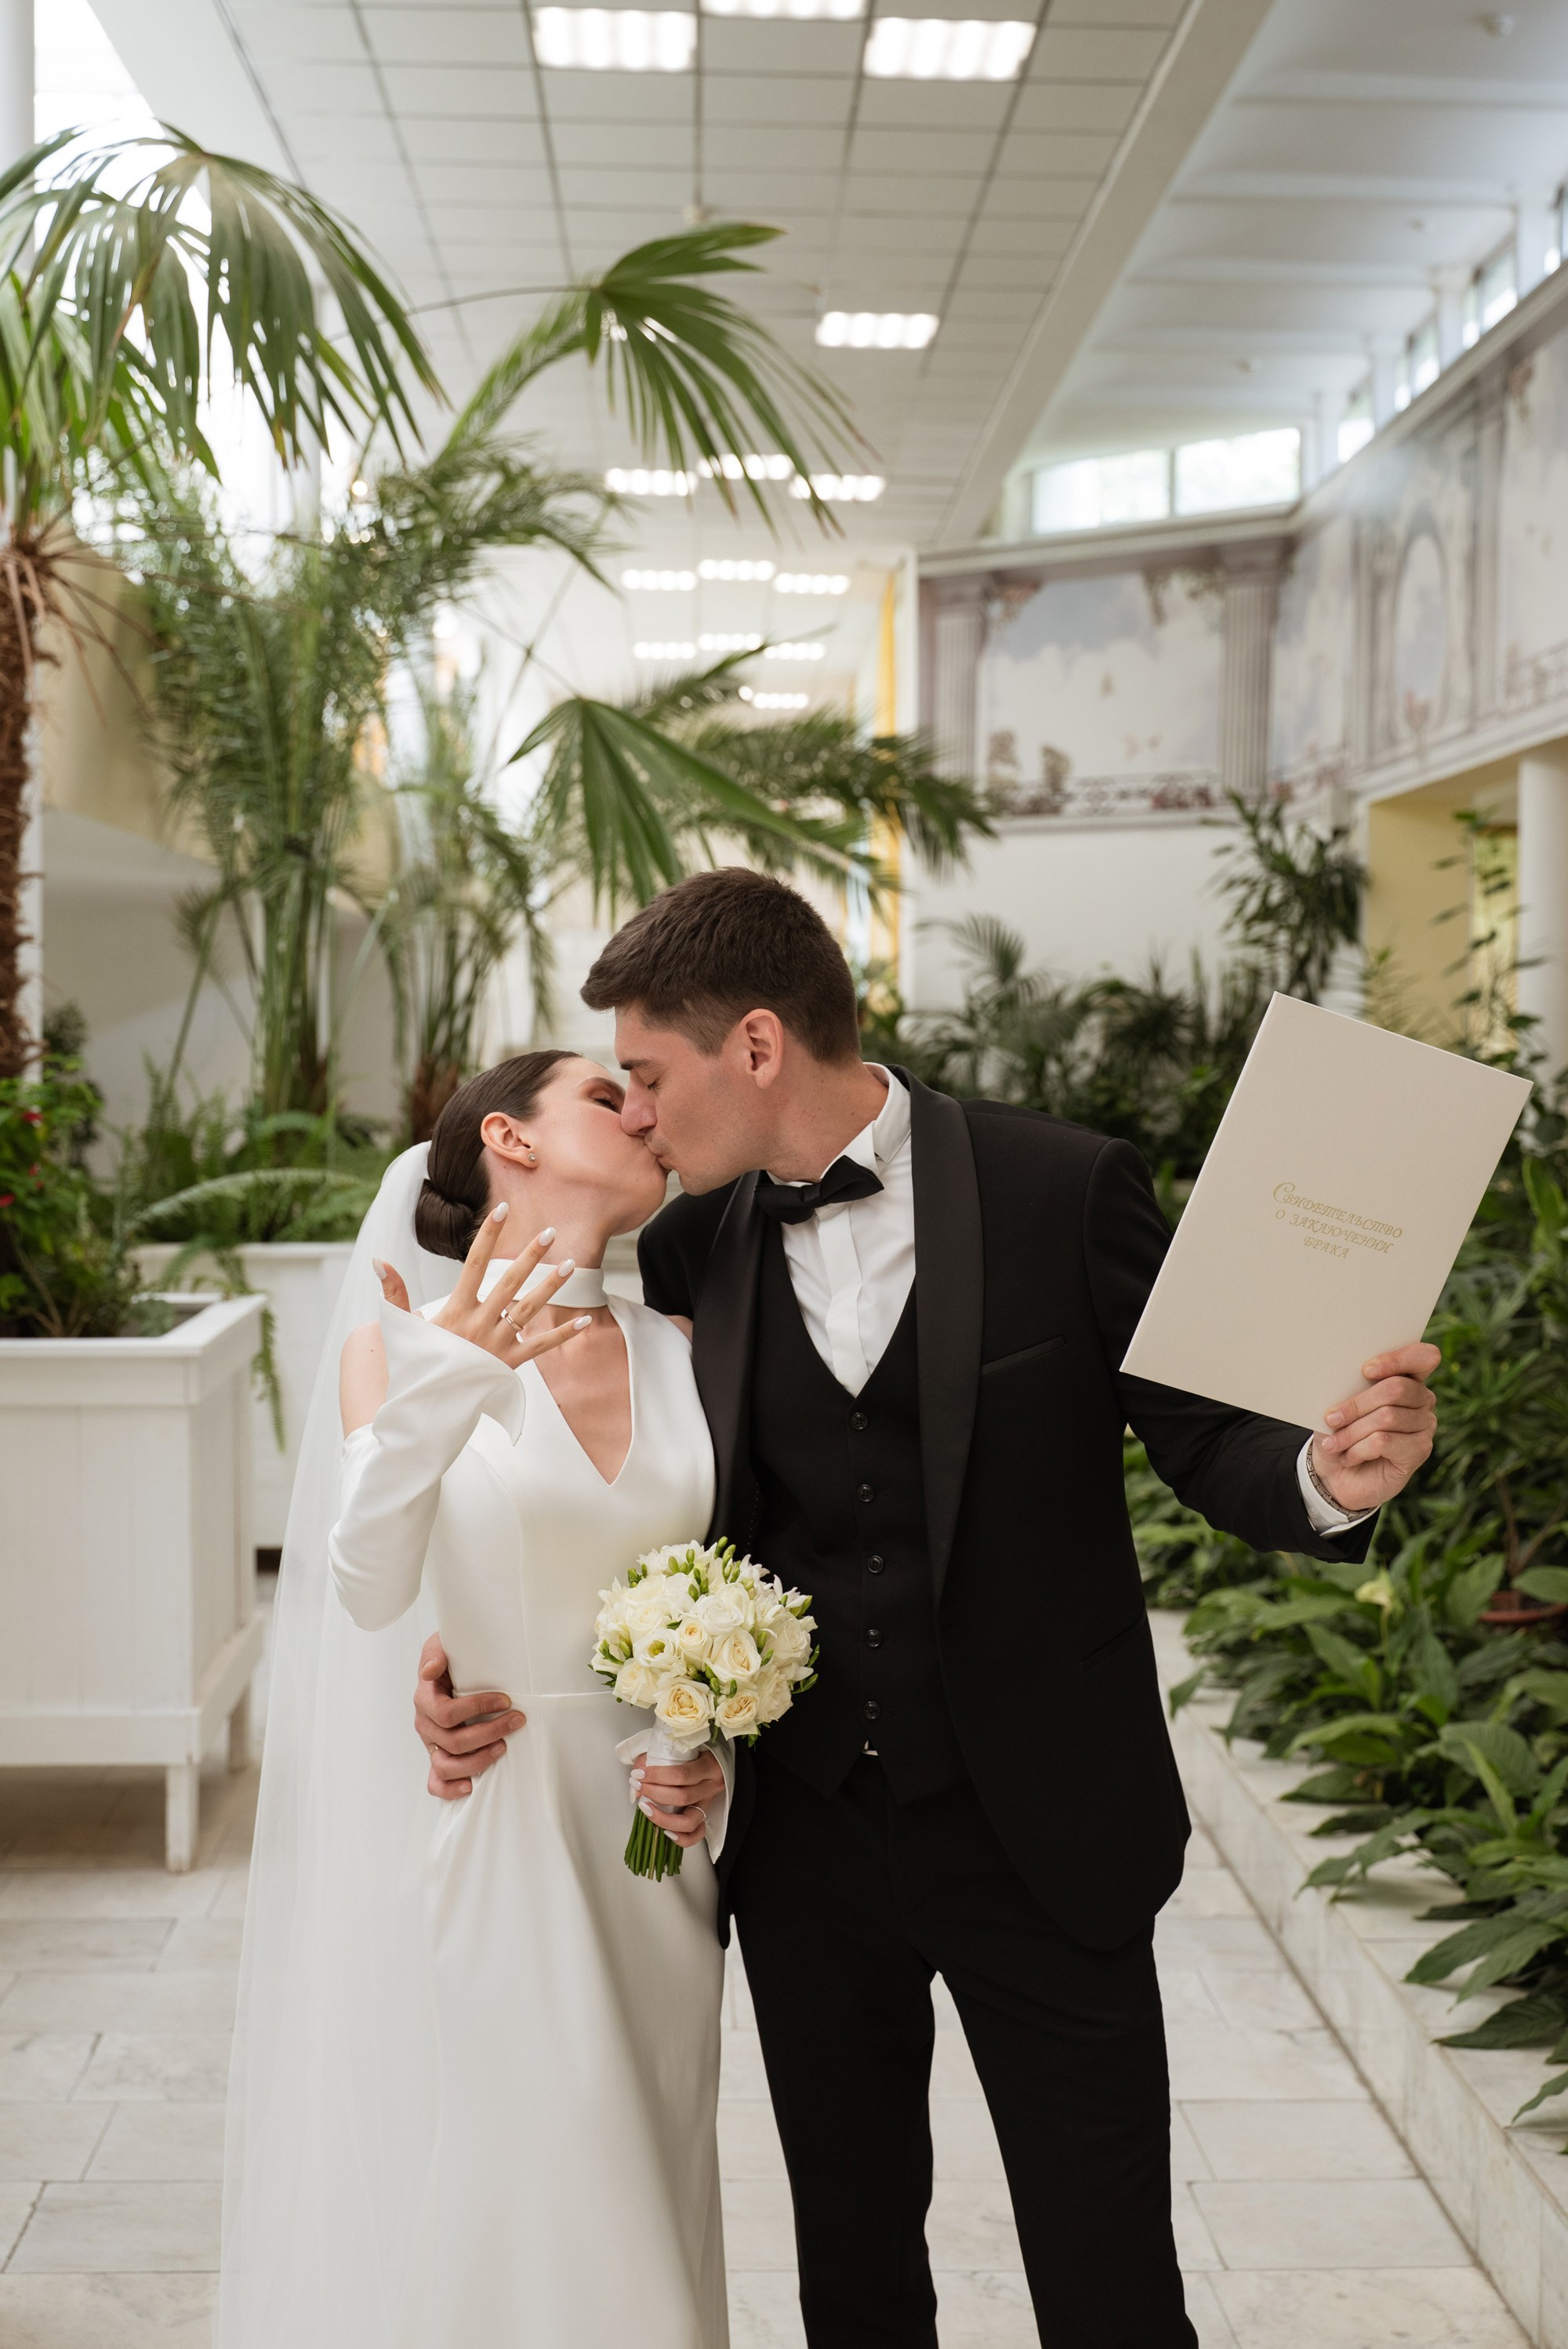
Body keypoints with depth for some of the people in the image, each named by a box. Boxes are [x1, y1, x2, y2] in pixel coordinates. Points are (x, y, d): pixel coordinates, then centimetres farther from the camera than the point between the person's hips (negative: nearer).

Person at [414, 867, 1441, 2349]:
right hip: (806, 1843, 4)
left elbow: (1199, 1439, -8)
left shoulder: (1065, 1191, -12)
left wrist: (1327, 1477, -30)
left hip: (1043, 1835, -3)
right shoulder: (698, 1244, -2)